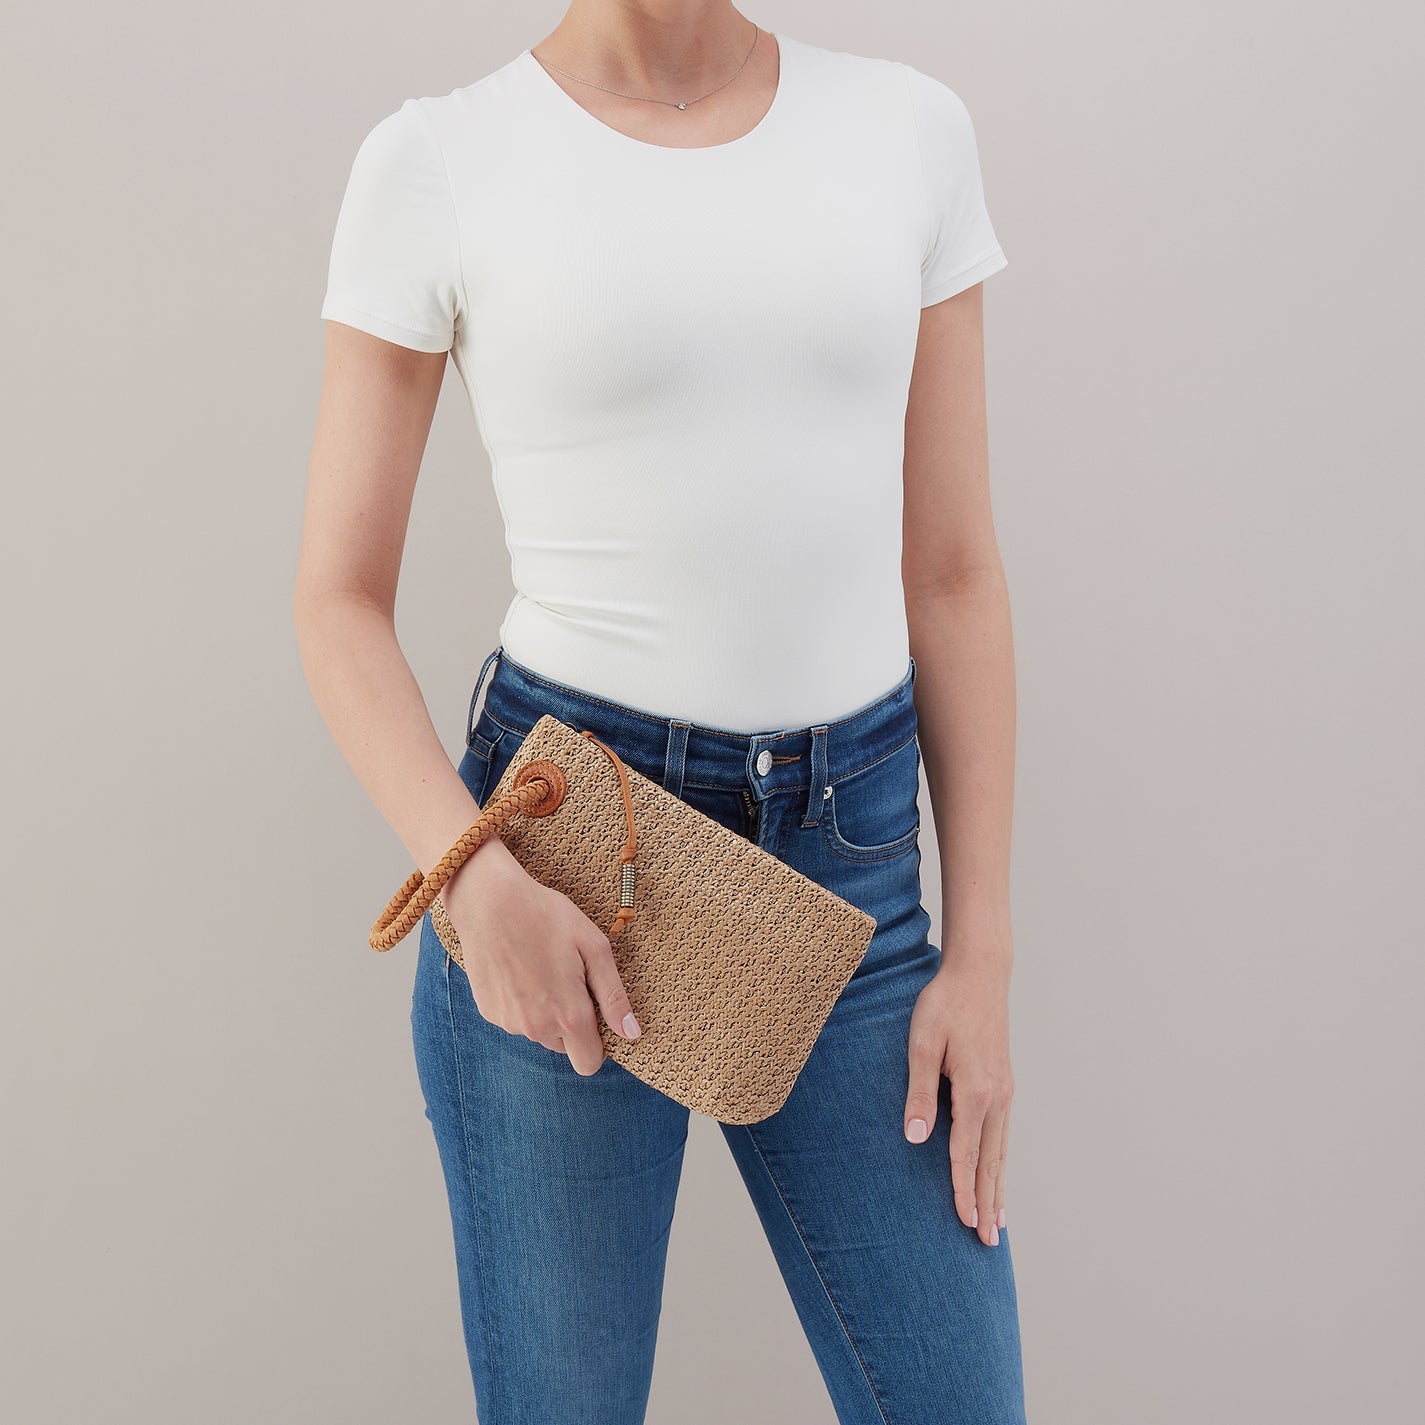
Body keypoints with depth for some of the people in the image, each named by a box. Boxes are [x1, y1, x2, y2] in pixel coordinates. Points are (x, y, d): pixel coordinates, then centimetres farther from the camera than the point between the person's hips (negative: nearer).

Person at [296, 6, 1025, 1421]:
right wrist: (475, 880, -17)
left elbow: (953, 575, 5)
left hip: (854, 855, 3)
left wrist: (983, 950, 2)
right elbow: (340, 600, 0)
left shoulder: (911, 129, 4)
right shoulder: (434, 161, -3)